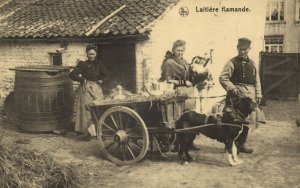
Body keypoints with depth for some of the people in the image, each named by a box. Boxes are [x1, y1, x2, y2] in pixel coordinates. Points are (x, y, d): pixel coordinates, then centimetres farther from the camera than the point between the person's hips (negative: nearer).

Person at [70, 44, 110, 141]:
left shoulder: (98, 64, 10)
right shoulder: (82, 64, -1)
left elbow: (106, 74, 14)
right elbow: (72, 75, -6)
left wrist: (101, 80, 3)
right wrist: (82, 79, -7)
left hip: (96, 89, 3)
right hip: (85, 89, -3)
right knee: (87, 110, -5)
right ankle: (89, 132, 2)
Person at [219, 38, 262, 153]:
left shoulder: (252, 63, 13)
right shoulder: (232, 63, -3)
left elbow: (257, 81, 15)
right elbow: (222, 78, -9)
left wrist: (258, 95, 9)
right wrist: (232, 88, -18)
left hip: (250, 96, 5)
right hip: (236, 96, -5)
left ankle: (241, 144, 22)